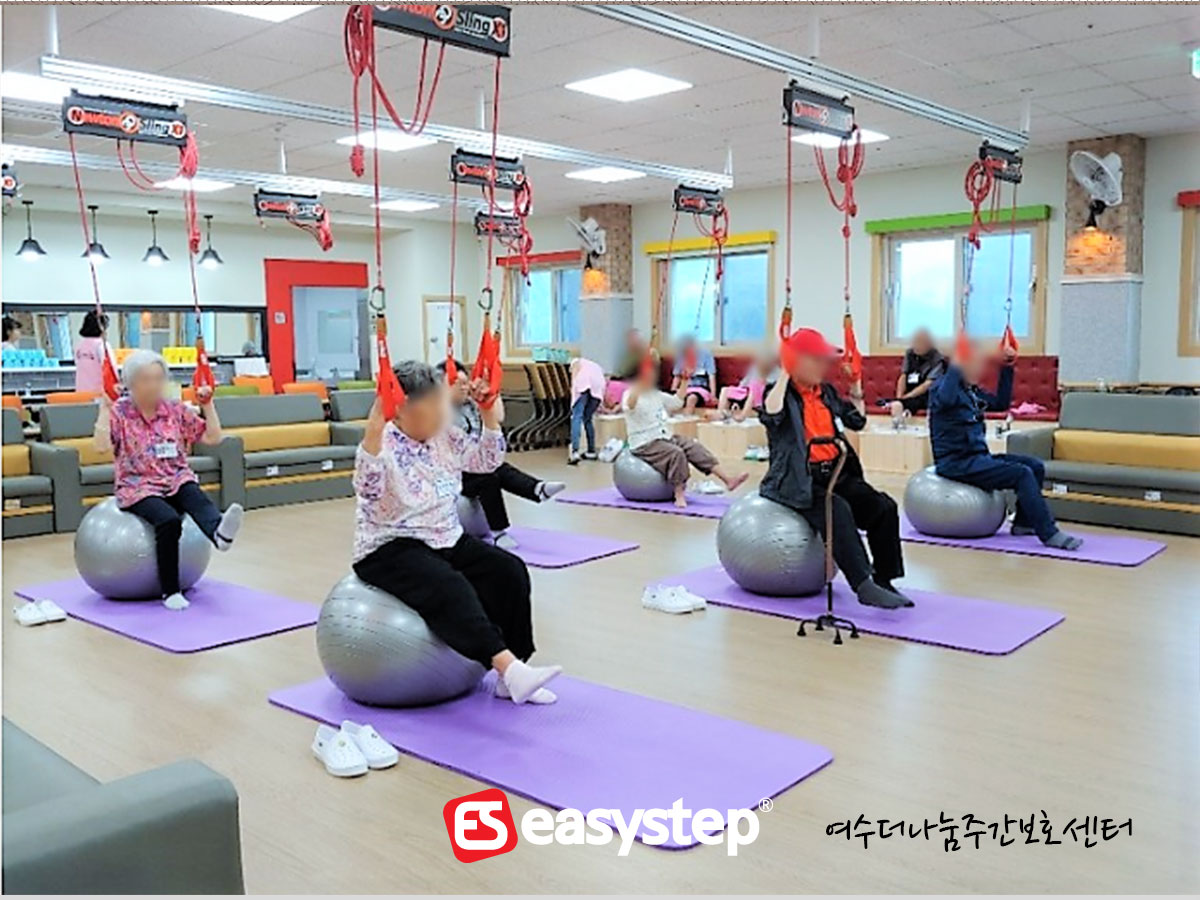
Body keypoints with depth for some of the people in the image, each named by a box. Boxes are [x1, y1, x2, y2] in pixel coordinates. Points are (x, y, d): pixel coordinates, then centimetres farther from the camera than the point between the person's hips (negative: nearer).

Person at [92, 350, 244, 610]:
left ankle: (218, 532, -67)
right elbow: (101, 446, -14)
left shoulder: (177, 410, 10)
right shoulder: (119, 413, 2)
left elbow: (213, 437, 9)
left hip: (176, 480, 3)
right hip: (139, 487, -2)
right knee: (169, 520, -33)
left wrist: (207, 404, 1)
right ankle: (170, 592, -28)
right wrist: (104, 408, -15)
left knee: (193, 493, -35)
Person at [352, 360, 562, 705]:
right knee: (449, 589, -35)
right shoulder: (383, 445, -15)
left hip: (446, 540, 7)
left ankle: (512, 676, -10)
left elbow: (487, 461, 10)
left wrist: (491, 418, -3)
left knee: (509, 571, -12)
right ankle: (509, 667, -42)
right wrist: (372, 435, -44)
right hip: (391, 549, -7)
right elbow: (367, 489, -33)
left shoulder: (445, 437, 5)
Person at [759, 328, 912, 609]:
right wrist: (785, 375, -17)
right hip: (799, 480, -7)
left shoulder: (827, 392, 18)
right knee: (838, 510, -32)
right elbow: (771, 415, -26)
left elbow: (857, 421, 24)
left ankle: (884, 581, -3)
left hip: (835, 474, 7)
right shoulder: (781, 393, -2)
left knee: (884, 507, -10)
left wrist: (855, 384, 16)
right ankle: (863, 586, -33)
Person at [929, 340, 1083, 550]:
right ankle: (1049, 535, -15)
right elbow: (945, 399, -35)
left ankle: (1023, 523, 12)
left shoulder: (973, 392, 16)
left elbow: (1001, 403, 22)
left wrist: (1007, 368, 16)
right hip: (956, 463, -10)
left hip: (977, 457, 10)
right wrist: (956, 365, -34)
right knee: (1022, 474, -20)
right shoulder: (942, 388, -11)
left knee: (1035, 467, 3)